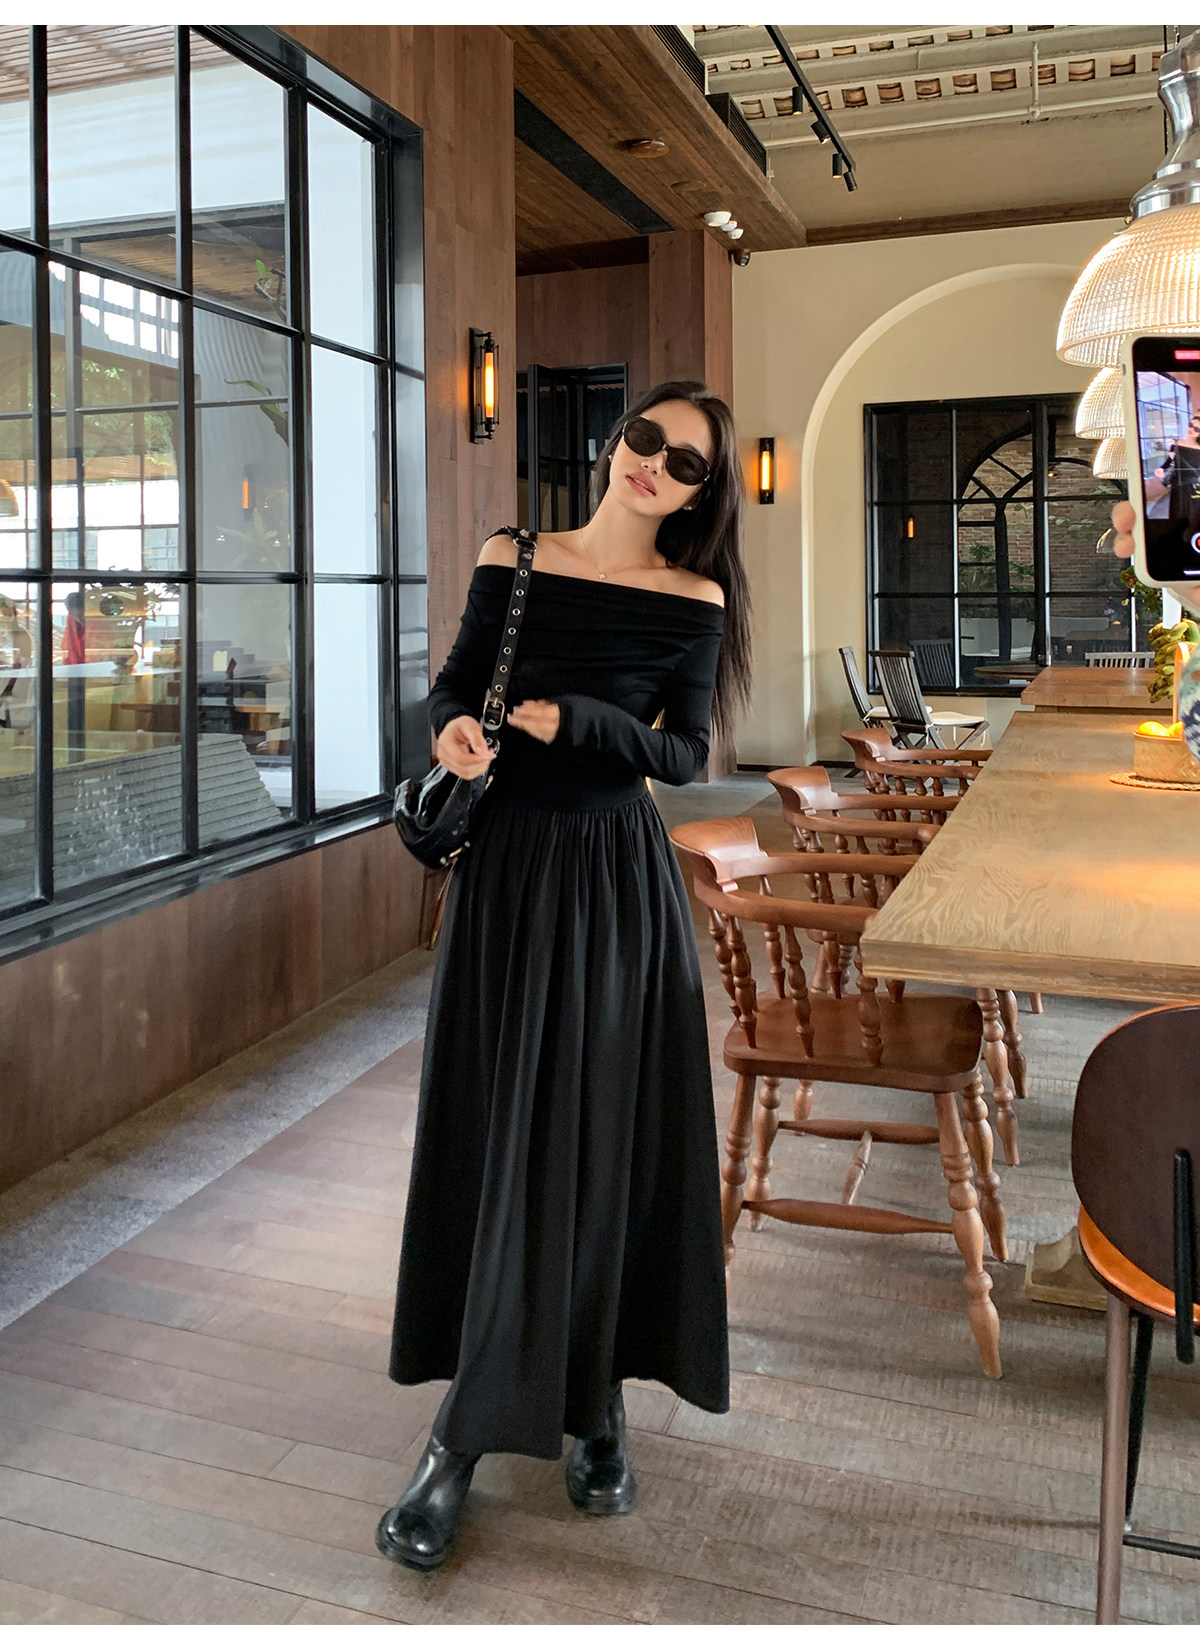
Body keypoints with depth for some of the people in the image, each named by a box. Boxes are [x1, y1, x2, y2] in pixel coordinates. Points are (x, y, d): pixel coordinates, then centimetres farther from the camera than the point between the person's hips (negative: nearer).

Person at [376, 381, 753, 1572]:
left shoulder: (695, 602, 0)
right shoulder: (512, 560, 4)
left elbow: (684, 755, -3)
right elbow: (452, 684, 8)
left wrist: (571, 720, -18)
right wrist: (453, 729, -15)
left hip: (617, 883, -1)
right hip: (507, 871, 1)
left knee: (606, 1141, 3)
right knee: (490, 1136, 5)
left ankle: (595, 1399, 20)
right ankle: (464, 1434, 16)